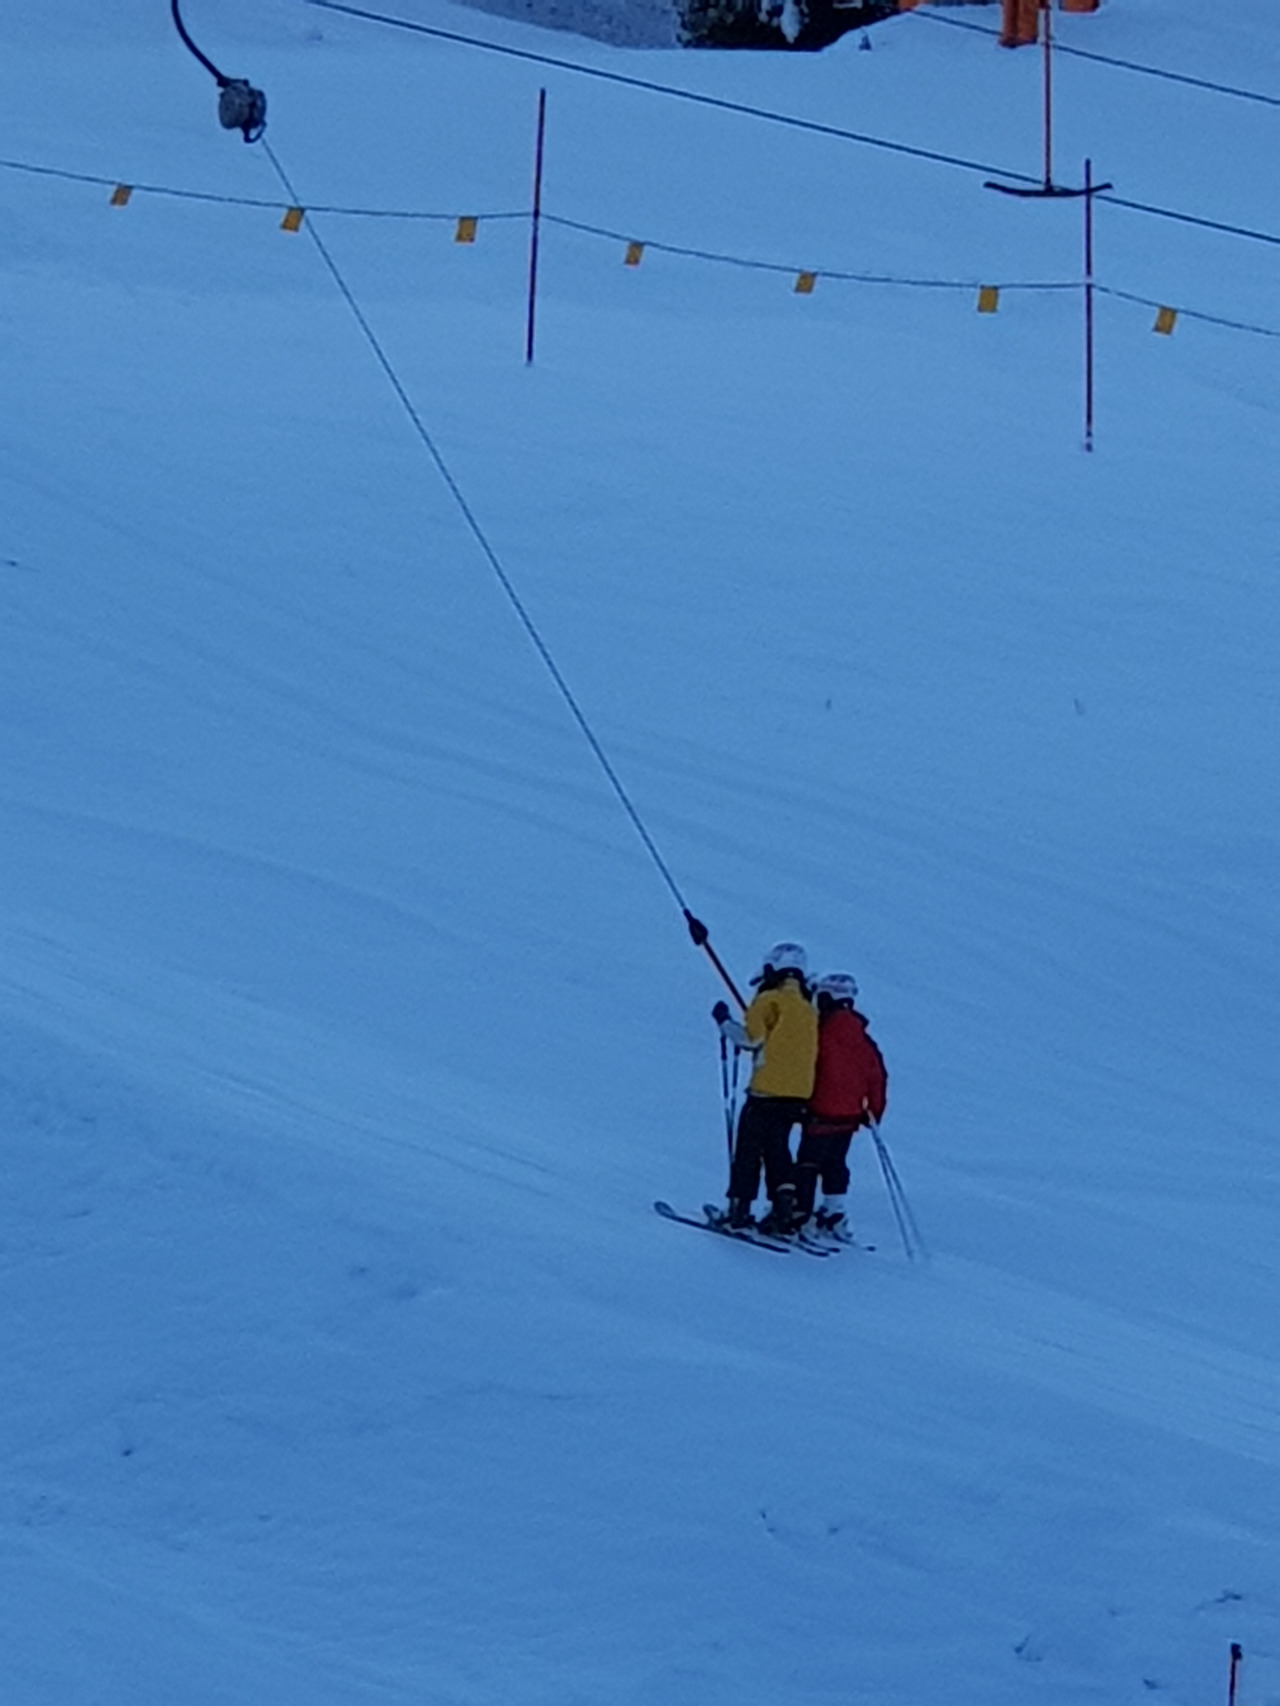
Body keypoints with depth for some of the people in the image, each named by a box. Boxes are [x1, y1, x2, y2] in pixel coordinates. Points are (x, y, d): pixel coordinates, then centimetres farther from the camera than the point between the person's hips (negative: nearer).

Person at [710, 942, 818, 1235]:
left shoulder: (770, 1001, -6)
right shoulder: (808, 1008, 15)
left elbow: (751, 1038, -13)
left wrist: (724, 1022, 2)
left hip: (768, 1090, -7)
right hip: (798, 1094, 7)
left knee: (748, 1148, 1)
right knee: (777, 1148, 15)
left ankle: (740, 1208, -1)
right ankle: (784, 1207, 3)